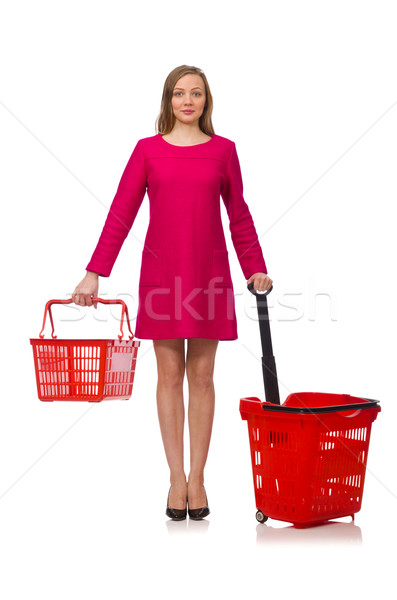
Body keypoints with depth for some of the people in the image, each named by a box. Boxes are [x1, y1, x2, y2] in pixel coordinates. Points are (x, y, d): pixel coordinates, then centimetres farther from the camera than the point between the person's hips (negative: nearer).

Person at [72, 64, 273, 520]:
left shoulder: (223, 150, 5)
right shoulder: (148, 150, 2)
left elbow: (239, 215, 12)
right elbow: (121, 214, 0)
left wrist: (256, 269, 9)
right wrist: (94, 273, -5)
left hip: (209, 273, 1)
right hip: (161, 272, 0)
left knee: (201, 376, 4)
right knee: (169, 375, 3)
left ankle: (197, 478, 11)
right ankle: (176, 478, 10)